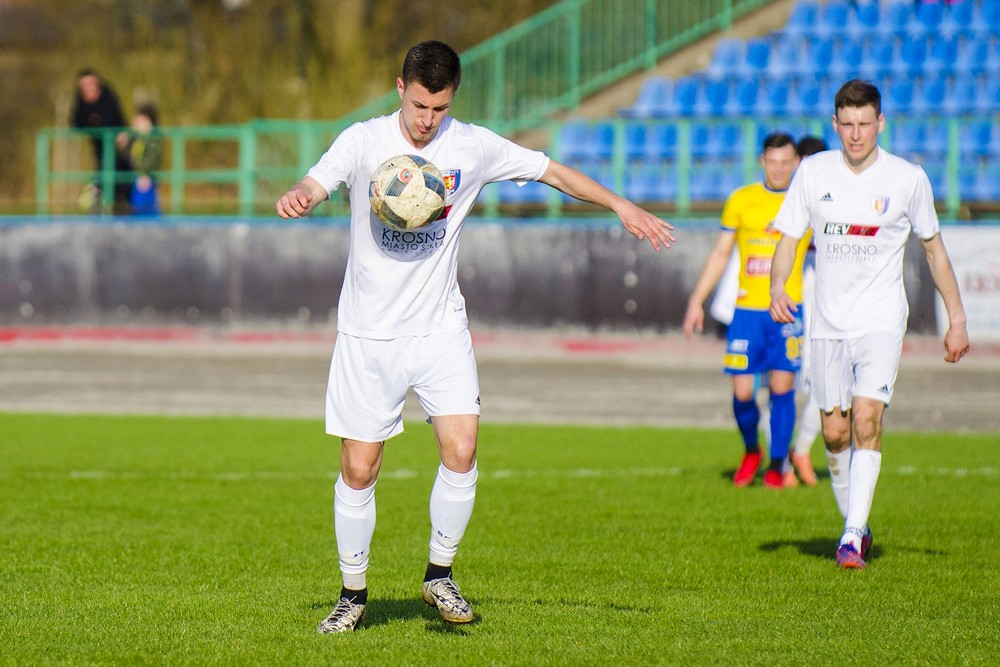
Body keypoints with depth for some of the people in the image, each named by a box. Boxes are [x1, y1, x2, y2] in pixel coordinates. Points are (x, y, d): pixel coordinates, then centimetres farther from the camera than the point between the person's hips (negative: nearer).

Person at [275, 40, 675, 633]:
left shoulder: (472, 146, 0)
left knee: (461, 451, -15)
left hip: (439, 328, 1)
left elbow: (554, 171, 9)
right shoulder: (363, 142, -6)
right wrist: (296, 200, -43)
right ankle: (354, 594, 18)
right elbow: (313, 188, -19)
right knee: (358, 472, 1)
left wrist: (622, 207, 3)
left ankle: (440, 574, 4)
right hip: (368, 334, -1)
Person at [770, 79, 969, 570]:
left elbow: (934, 249, 8)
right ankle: (854, 521, 27)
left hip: (881, 321, -3)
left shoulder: (908, 179, -4)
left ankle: (853, 537, -20)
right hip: (829, 322, 3)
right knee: (834, 431, 6)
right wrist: (778, 287, -15)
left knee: (866, 417, -19)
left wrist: (957, 319, 9)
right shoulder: (813, 172, 0)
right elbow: (789, 238, 5)